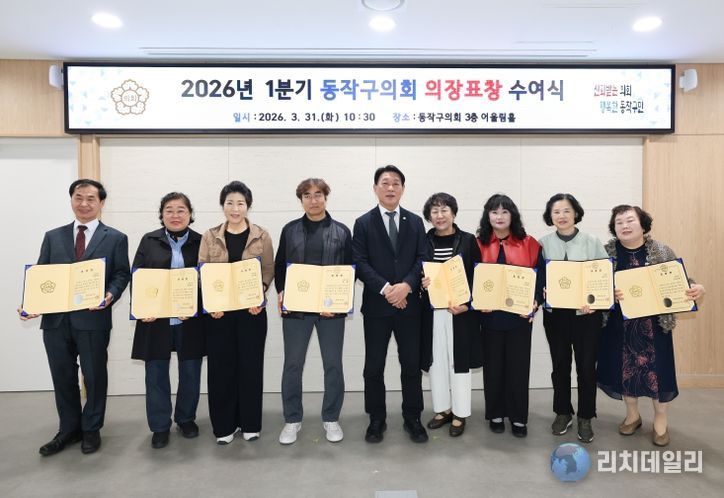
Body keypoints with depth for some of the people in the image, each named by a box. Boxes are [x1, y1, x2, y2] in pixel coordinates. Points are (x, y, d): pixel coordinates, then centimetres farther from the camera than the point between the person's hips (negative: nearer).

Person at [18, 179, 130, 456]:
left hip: (93, 319, -3)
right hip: (56, 319, 3)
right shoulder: (53, 237, 13)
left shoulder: (115, 238, 4)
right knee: (63, 378, 14)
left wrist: (111, 295, -21)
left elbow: (122, 274, -2)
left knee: (94, 377, 8)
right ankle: (69, 429, 31)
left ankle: (91, 429, 27)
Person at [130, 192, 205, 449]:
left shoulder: (200, 242, 3)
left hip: (190, 320, 0)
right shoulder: (149, 241, 5)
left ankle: (186, 418, 30)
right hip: (155, 319, 0)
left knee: (190, 371, 10)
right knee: (156, 373, 6)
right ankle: (160, 426, 21)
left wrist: (195, 307, -15)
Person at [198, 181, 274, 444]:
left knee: (250, 365, 6)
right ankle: (224, 425, 21)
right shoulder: (210, 237, 4)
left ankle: (250, 423, 21)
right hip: (219, 310, 1)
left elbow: (269, 270, 1)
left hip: (251, 310, -1)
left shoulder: (261, 235, 2)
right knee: (221, 366, 5)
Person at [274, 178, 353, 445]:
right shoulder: (290, 230, 7)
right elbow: (279, 266, 9)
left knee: (333, 364, 8)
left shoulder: (341, 231, 3)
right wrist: (281, 293, -7)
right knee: (292, 365, 8)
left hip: (331, 307, -1)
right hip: (295, 307, 1)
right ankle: (292, 420, 24)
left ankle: (331, 418, 25)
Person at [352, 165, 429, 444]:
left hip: (409, 304, 2)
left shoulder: (415, 222, 9)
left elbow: (423, 259, 1)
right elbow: (359, 263, -6)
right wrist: (385, 288, -16)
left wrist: (406, 285, -15)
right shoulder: (363, 223, 3)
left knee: (412, 365, 8)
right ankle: (377, 420, 23)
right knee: (374, 367, 7)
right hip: (376, 305, -1)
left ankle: (412, 419, 24)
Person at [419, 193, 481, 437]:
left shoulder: (468, 240, -1)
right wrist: (421, 283, -13)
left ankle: (460, 414, 20)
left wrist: (467, 304, -12)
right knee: (436, 360, 10)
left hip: (461, 311, -2)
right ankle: (442, 409, 27)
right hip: (431, 311, 2)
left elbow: (477, 277, -1)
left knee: (459, 360, 6)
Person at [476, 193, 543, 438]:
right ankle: (495, 414, 25)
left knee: (518, 366, 7)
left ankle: (519, 417, 21)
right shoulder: (479, 245, 2)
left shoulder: (529, 244, 2)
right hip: (490, 315, 0)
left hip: (520, 315, 0)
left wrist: (535, 302, -13)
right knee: (493, 365, 9)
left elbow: (540, 276, 1)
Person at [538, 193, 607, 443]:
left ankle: (585, 418, 23)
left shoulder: (592, 242, -1)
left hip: (586, 313, -1)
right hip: (555, 312, 1)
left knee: (586, 366, 5)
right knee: (560, 365, 12)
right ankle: (563, 413, 30)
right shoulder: (543, 243, 1)